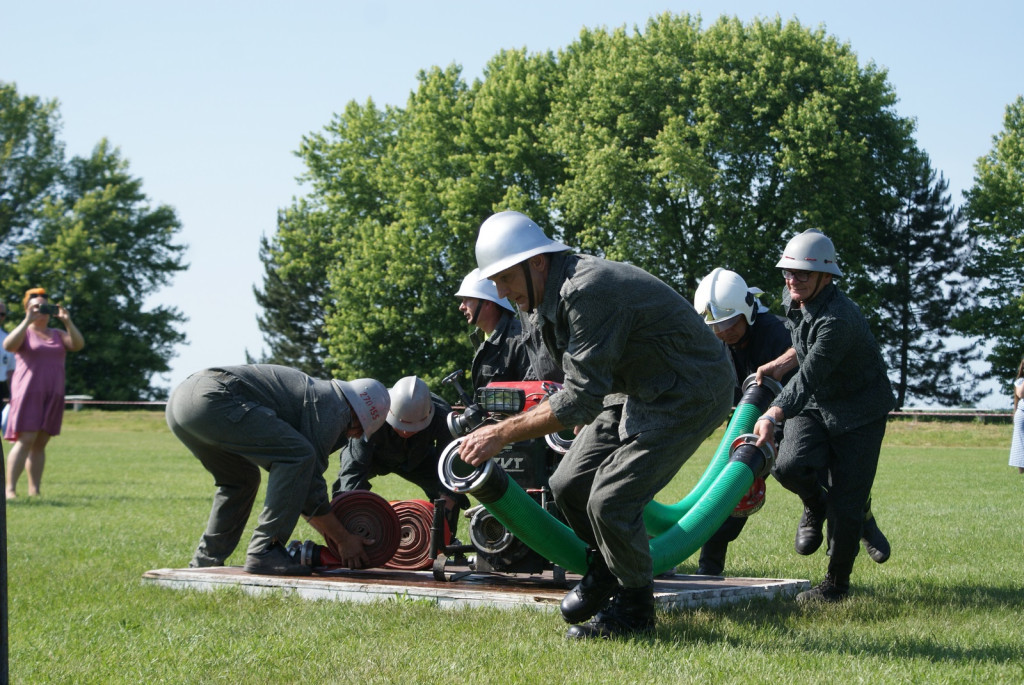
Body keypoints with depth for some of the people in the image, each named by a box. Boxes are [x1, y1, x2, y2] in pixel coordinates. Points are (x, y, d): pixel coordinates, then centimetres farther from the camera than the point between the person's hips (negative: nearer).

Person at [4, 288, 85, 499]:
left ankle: (34, 490, 4)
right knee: (25, 440, -14)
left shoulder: (58, 334, 17)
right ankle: (10, 489, -17)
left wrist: (67, 321, -10)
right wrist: (27, 321, -20)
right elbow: (8, 345, -17)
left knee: (40, 443, 4)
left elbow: (78, 345, 1)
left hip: (52, 396, 5)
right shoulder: (24, 332, 4)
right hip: (29, 393, -5)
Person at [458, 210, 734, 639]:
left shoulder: (589, 291, -29)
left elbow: (581, 397, -30)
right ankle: (603, 568, 30)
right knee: (570, 484, 5)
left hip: (690, 394, -10)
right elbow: (581, 384, 17)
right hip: (638, 391, 10)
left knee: (610, 501, -15)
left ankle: (634, 608, 5)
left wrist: (502, 434, -27)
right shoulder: (551, 298, 3)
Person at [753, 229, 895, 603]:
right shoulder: (793, 298, -4)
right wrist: (780, 364, -1)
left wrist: (773, 416, -49)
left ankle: (837, 583, 12)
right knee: (790, 466, -20)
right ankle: (815, 505, 15)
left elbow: (809, 376, -39)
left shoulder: (838, 319, -31)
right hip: (814, 403, 6)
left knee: (845, 504, -6)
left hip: (859, 410, -6)